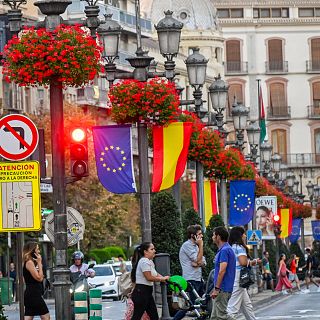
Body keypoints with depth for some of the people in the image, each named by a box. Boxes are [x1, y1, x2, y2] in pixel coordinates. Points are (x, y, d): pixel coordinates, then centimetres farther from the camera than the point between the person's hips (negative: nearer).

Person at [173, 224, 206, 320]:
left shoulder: (195, 245, 18)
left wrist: (197, 263, -12)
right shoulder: (187, 245, -11)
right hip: (191, 279, -9)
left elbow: (203, 262, 11)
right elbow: (198, 260, -17)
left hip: (199, 279, 9)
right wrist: (201, 245, -12)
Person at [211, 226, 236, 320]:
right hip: (223, 289, 10)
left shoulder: (224, 250, -16)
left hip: (222, 289, -10)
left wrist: (217, 288, -22)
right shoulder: (224, 249, 17)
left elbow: (222, 271, -23)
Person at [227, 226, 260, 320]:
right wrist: (253, 262, -3)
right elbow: (243, 262, -21)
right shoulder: (240, 247, -10)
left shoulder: (232, 247, 15)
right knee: (233, 308, -11)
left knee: (247, 306, 19)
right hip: (237, 280, -10)